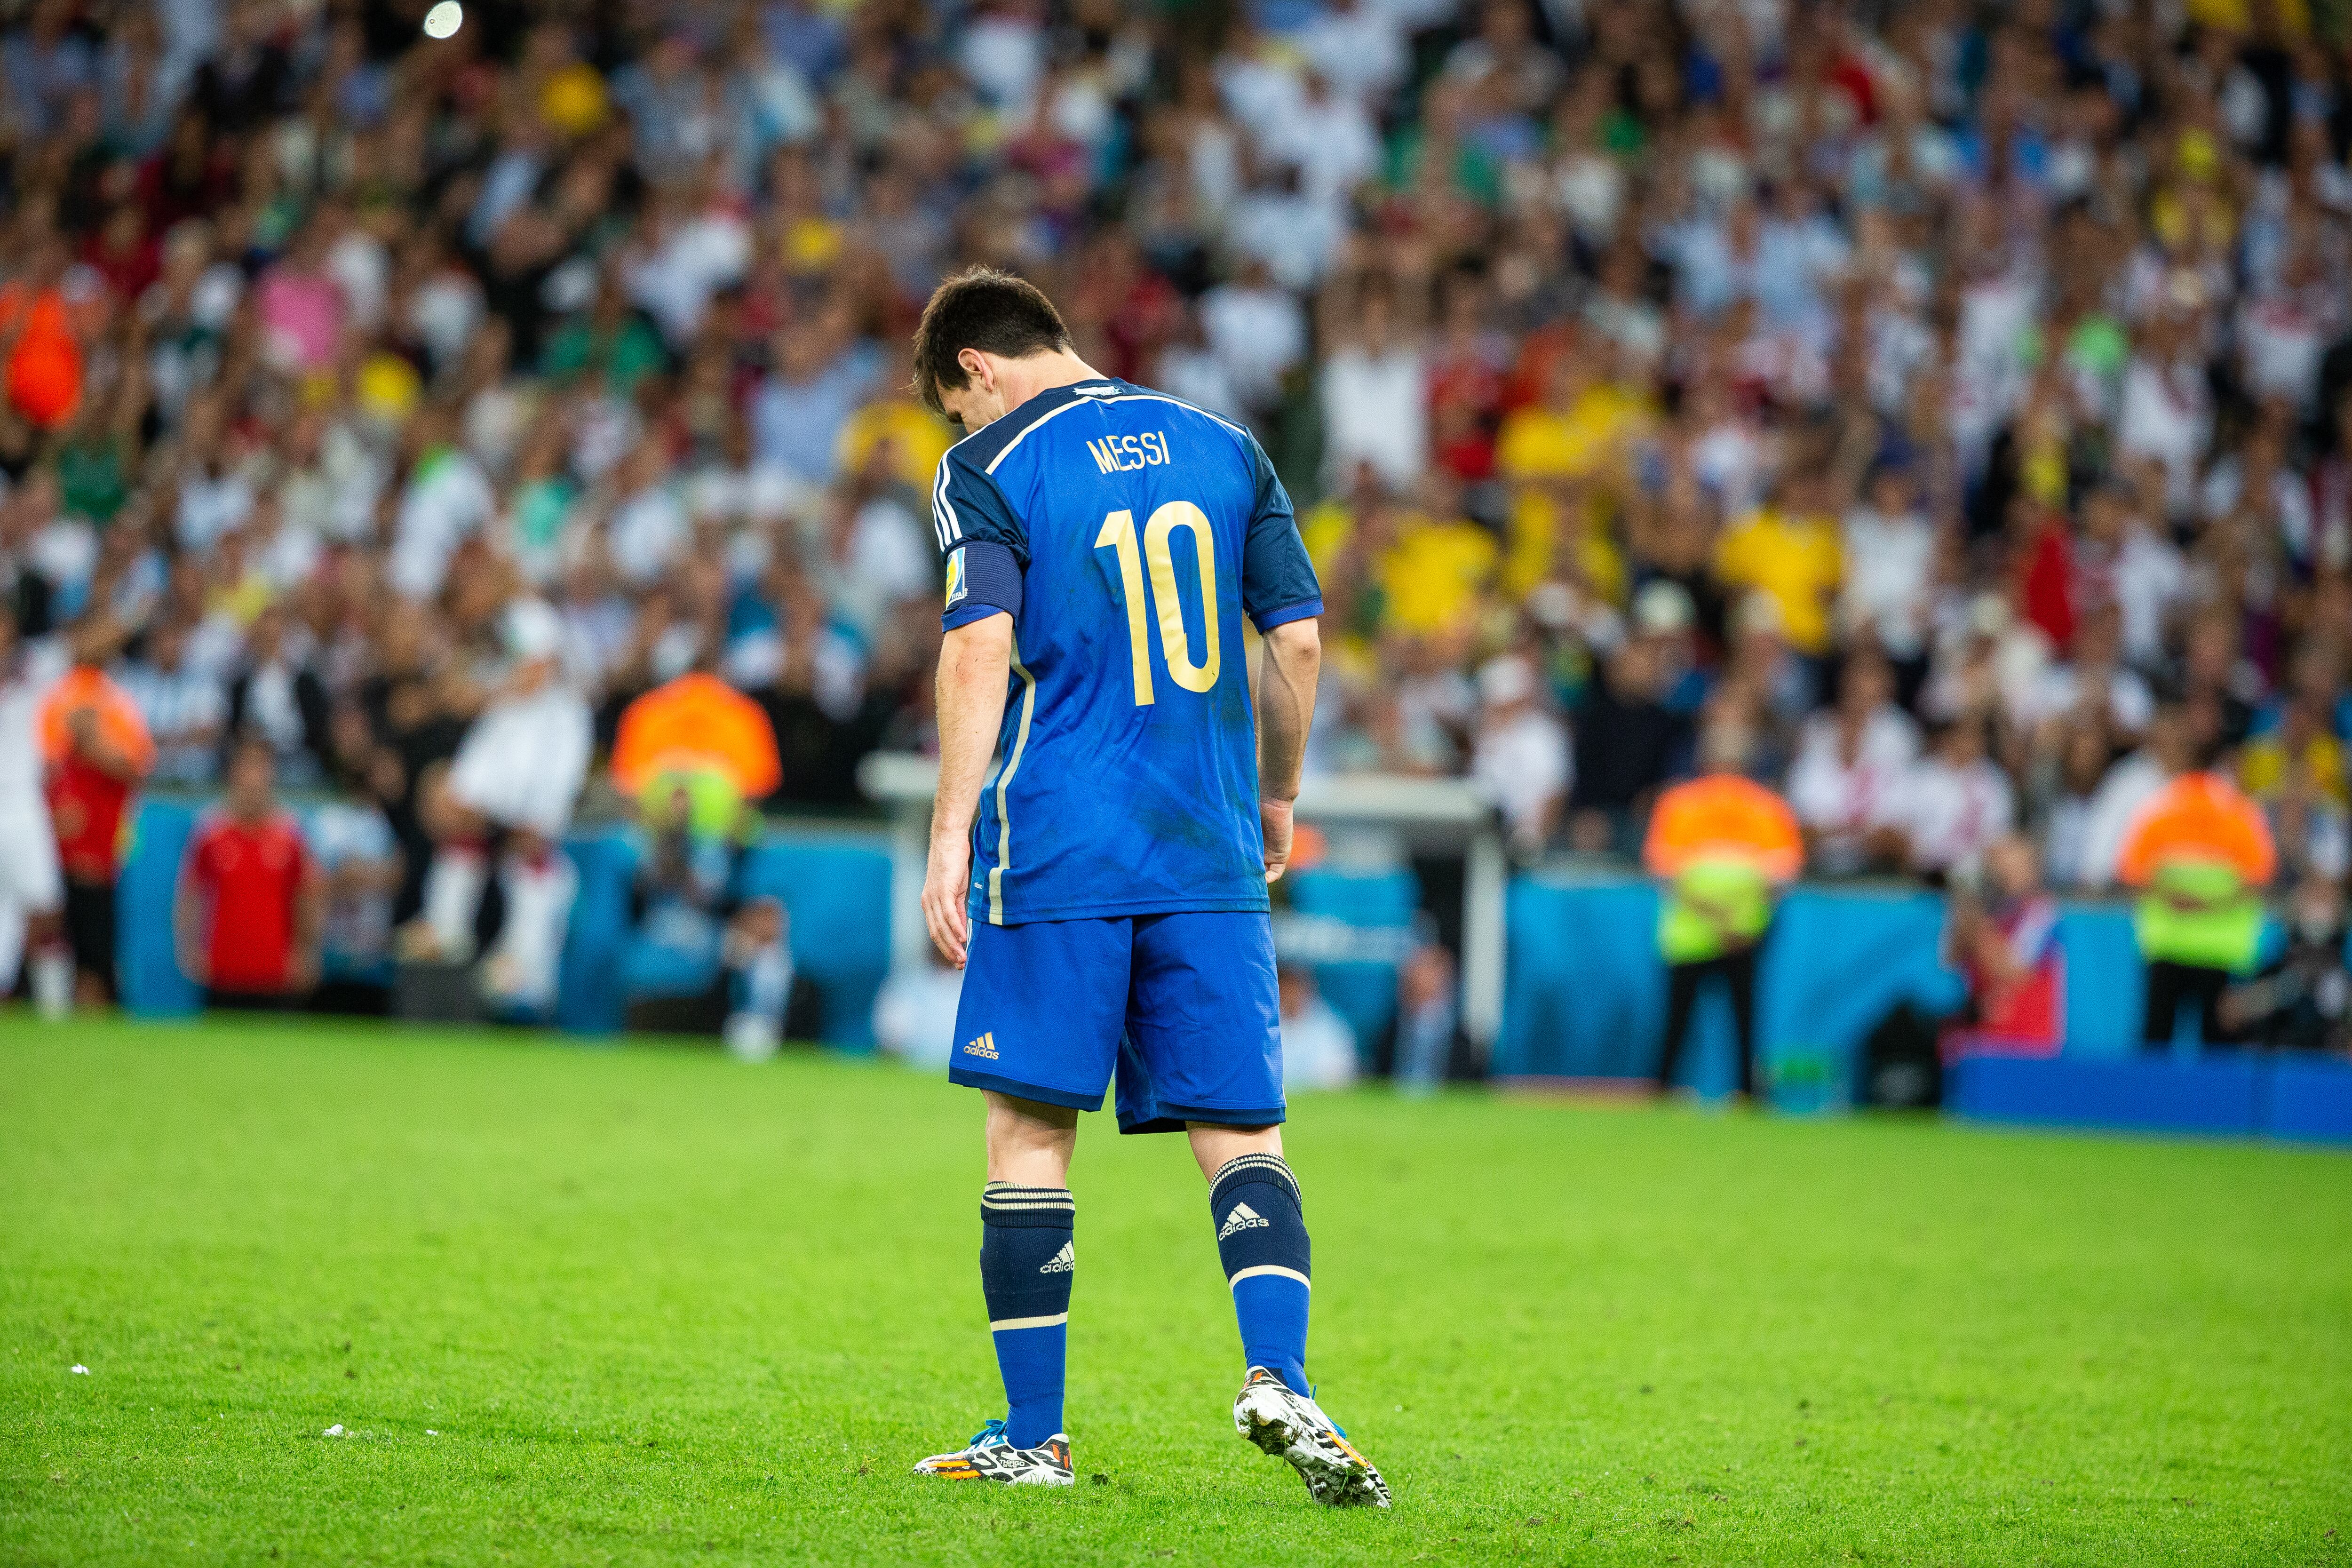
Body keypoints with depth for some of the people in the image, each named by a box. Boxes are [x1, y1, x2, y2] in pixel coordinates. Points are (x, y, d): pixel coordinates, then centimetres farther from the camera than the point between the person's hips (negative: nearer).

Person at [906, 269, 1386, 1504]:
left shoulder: (989, 468, -1)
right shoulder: (1224, 449, 12)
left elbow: (981, 649, -13)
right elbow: (1297, 639, 11)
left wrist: (951, 835, -13)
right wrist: (1276, 799, 23)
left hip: (1055, 847, -3)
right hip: (1211, 857, 3)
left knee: (1031, 1130, 5)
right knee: (1239, 1131, 4)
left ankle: (1033, 1434, 7)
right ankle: (1277, 1377, -18)